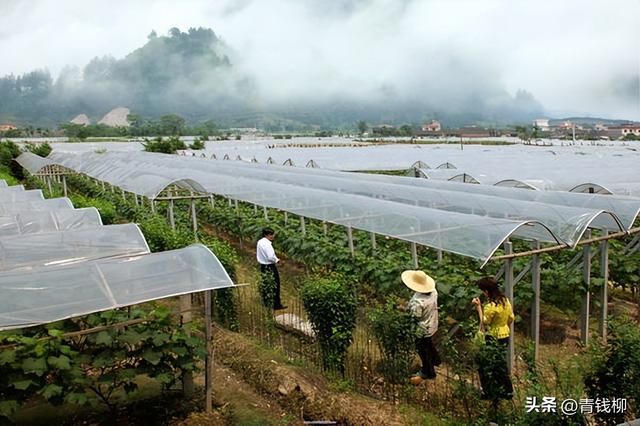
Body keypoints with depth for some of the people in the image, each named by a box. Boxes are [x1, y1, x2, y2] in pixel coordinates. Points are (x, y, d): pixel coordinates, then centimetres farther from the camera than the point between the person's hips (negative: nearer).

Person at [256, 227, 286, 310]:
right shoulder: (267, 244, -22)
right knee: (275, 285, 1)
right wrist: (277, 260, -7)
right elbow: (270, 257, -27)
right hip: (270, 267, -9)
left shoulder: (260, 242, 7)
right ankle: (277, 304, 7)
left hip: (263, 266, 9)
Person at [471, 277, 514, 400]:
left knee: (486, 365, 9)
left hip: (493, 339, -8)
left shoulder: (490, 306, -27)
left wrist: (478, 307, -15)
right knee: (501, 364, 22)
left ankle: (492, 394, 19)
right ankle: (507, 391, 33)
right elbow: (511, 318, 8)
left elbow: (484, 323, -16)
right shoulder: (505, 300, -2)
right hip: (505, 336, 8)